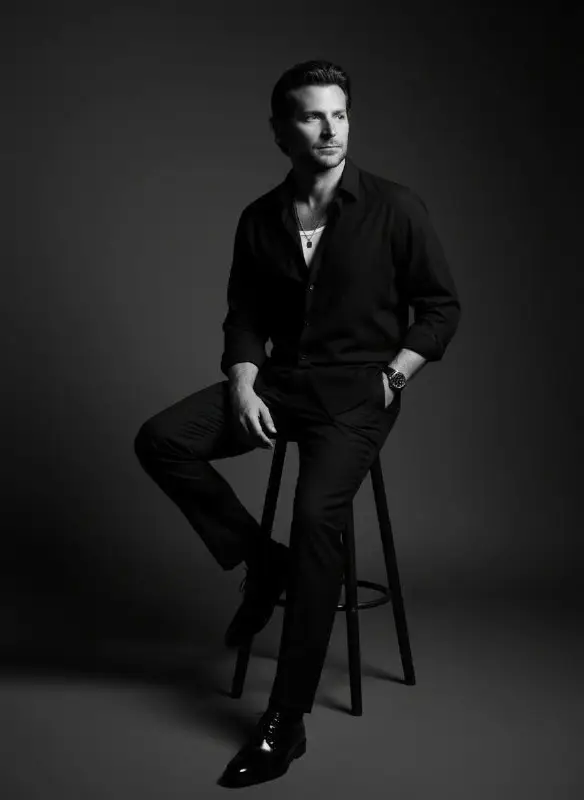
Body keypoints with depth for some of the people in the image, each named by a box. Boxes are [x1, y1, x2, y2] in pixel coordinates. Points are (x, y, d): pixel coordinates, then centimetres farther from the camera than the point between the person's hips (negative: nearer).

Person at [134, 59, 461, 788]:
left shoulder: (394, 208, -5)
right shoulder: (260, 219, 6)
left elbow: (441, 308, 1)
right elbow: (244, 316, 10)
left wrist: (389, 379, -11)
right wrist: (243, 387, -8)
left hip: (356, 390, -4)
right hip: (281, 380, 5)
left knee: (316, 515, -28)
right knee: (160, 440, -16)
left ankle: (286, 721, -17)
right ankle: (263, 562, 1)